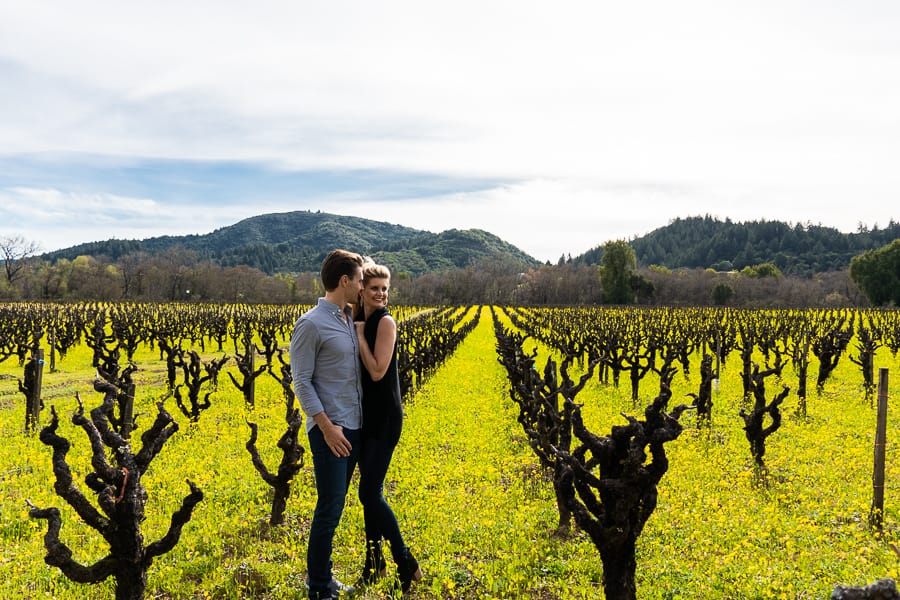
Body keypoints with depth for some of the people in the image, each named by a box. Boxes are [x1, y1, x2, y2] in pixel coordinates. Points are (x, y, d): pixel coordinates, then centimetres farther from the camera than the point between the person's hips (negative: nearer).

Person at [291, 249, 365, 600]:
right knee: (329, 508, -4)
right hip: (330, 429, -8)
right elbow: (301, 381, -14)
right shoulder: (311, 324, -13)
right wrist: (326, 425, -18)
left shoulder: (350, 320, 11)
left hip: (355, 427, 8)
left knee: (335, 506, 14)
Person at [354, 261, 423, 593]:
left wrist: (359, 334, -16)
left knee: (370, 492, -8)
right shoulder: (360, 321, 8)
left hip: (384, 418, -8)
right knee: (370, 491, 13)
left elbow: (377, 372, -19)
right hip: (365, 416, 8)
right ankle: (374, 562, 25)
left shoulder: (385, 321, -13)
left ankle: (407, 564, 5)